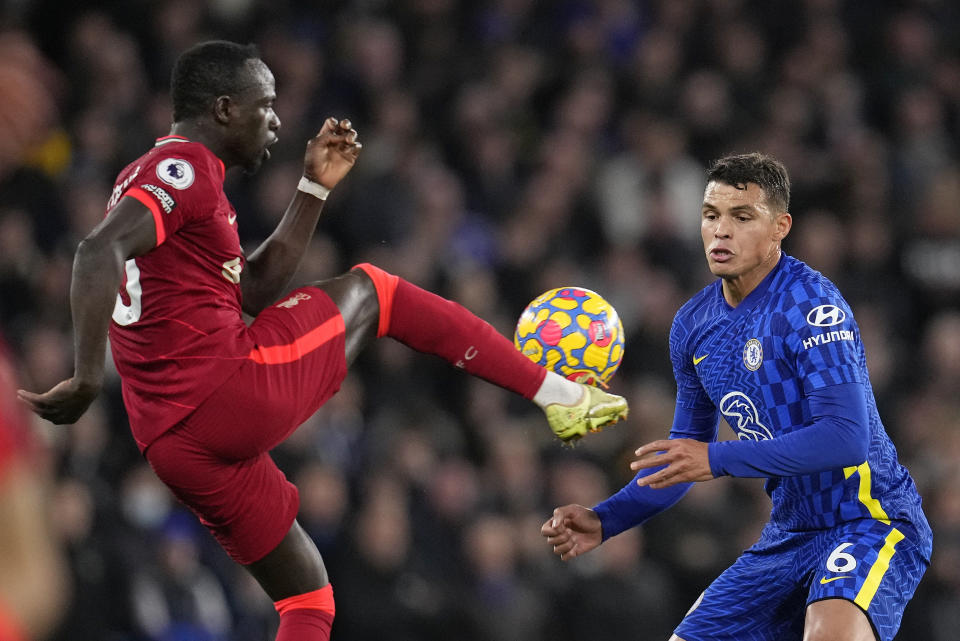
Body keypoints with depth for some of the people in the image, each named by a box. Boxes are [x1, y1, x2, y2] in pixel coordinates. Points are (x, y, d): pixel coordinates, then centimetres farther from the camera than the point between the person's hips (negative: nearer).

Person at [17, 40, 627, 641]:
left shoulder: (151, 176, 24)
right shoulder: (185, 167, -7)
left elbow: (255, 290, 28)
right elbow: (100, 251, -25)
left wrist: (315, 189, 26)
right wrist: (89, 379, -29)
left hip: (173, 445, 9)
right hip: (235, 390, -9)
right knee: (370, 290, 14)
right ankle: (558, 394, 16)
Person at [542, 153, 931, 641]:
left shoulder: (811, 306, -16)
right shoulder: (693, 325, 7)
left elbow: (847, 437, -26)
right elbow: (685, 456, 19)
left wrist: (718, 460, -30)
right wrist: (603, 521, 6)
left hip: (872, 523, -8)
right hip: (788, 537, 8)